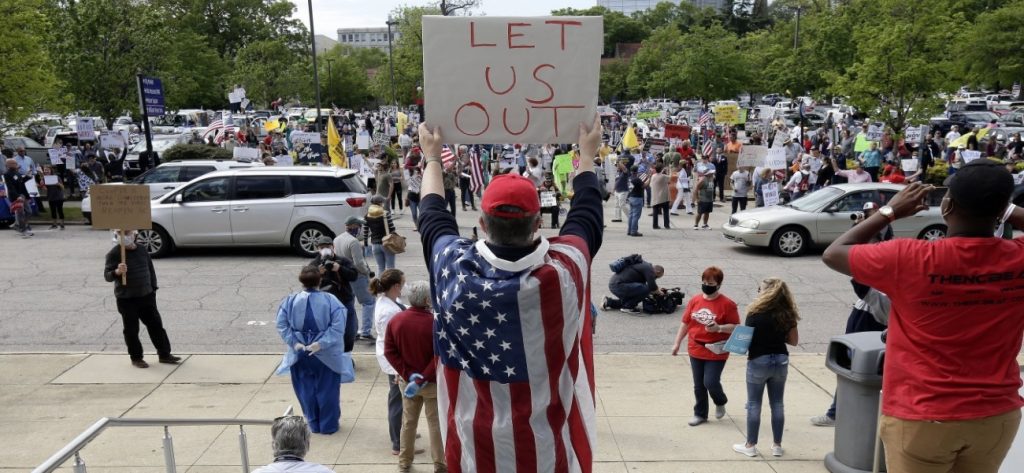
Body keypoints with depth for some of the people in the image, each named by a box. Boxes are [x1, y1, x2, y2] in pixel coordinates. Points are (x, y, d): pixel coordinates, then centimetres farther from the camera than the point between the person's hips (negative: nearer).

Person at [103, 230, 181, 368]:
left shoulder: (142, 250, 7)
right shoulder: (114, 253, -9)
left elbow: (150, 269, 16)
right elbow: (107, 275, -13)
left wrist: (153, 288, 13)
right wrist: (117, 272, -35)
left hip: (146, 296, 5)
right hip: (126, 299, -5)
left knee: (156, 325, 7)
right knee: (131, 330, 3)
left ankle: (164, 354, 16)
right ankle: (136, 358, 17)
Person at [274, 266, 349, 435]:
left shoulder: (290, 301, -5)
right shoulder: (330, 300, -13)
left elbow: (281, 325, -9)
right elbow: (338, 327, -21)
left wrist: (294, 343, -11)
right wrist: (321, 344, -20)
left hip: (300, 354, 2)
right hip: (326, 355, -2)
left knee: (307, 390, 16)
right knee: (327, 390, 12)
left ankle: (314, 424, 27)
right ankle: (328, 425, 21)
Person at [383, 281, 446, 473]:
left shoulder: (395, 320, -6)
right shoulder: (435, 322, -21)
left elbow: (389, 352, -4)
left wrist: (408, 374, -7)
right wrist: (423, 378, -16)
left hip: (407, 381, 4)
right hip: (432, 382, -4)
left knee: (408, 422, 18)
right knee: (435, 423, 8)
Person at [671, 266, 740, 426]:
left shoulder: (727, 304, -11)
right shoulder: (695, 300, 2)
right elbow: (685, 323, 8)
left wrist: (719, 328, -26)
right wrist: (677, 343, 9)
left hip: (716, 352, -4)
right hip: (695, 350, 4)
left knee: (710, 382, -5)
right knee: (698, 386, 12)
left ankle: (720, 403, 27)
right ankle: (700, 414, 28)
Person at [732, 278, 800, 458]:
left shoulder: (756, 313, -12)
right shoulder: (787, 314, -1)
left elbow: (746, 338, -8)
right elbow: (794, 341, 4)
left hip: (758, 361, -4)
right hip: (780, 360, 4)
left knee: (754, 404, 7)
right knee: (777, 404, 13)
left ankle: (750, 445, 14)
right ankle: (777, 445, 20)